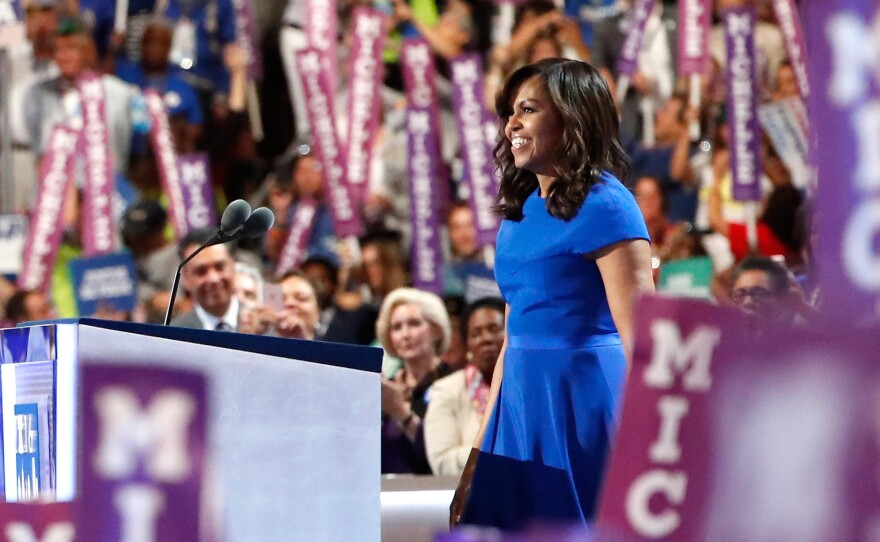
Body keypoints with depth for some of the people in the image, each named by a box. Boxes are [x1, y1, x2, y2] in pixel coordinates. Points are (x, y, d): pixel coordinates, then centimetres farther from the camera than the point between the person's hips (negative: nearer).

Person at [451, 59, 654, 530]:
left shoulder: (603, 204, -10)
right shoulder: (521, 210, 14)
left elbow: (642, 340, -15)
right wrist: (479, 454, 17)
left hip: (582, 403, -8)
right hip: (521, 404, 8)